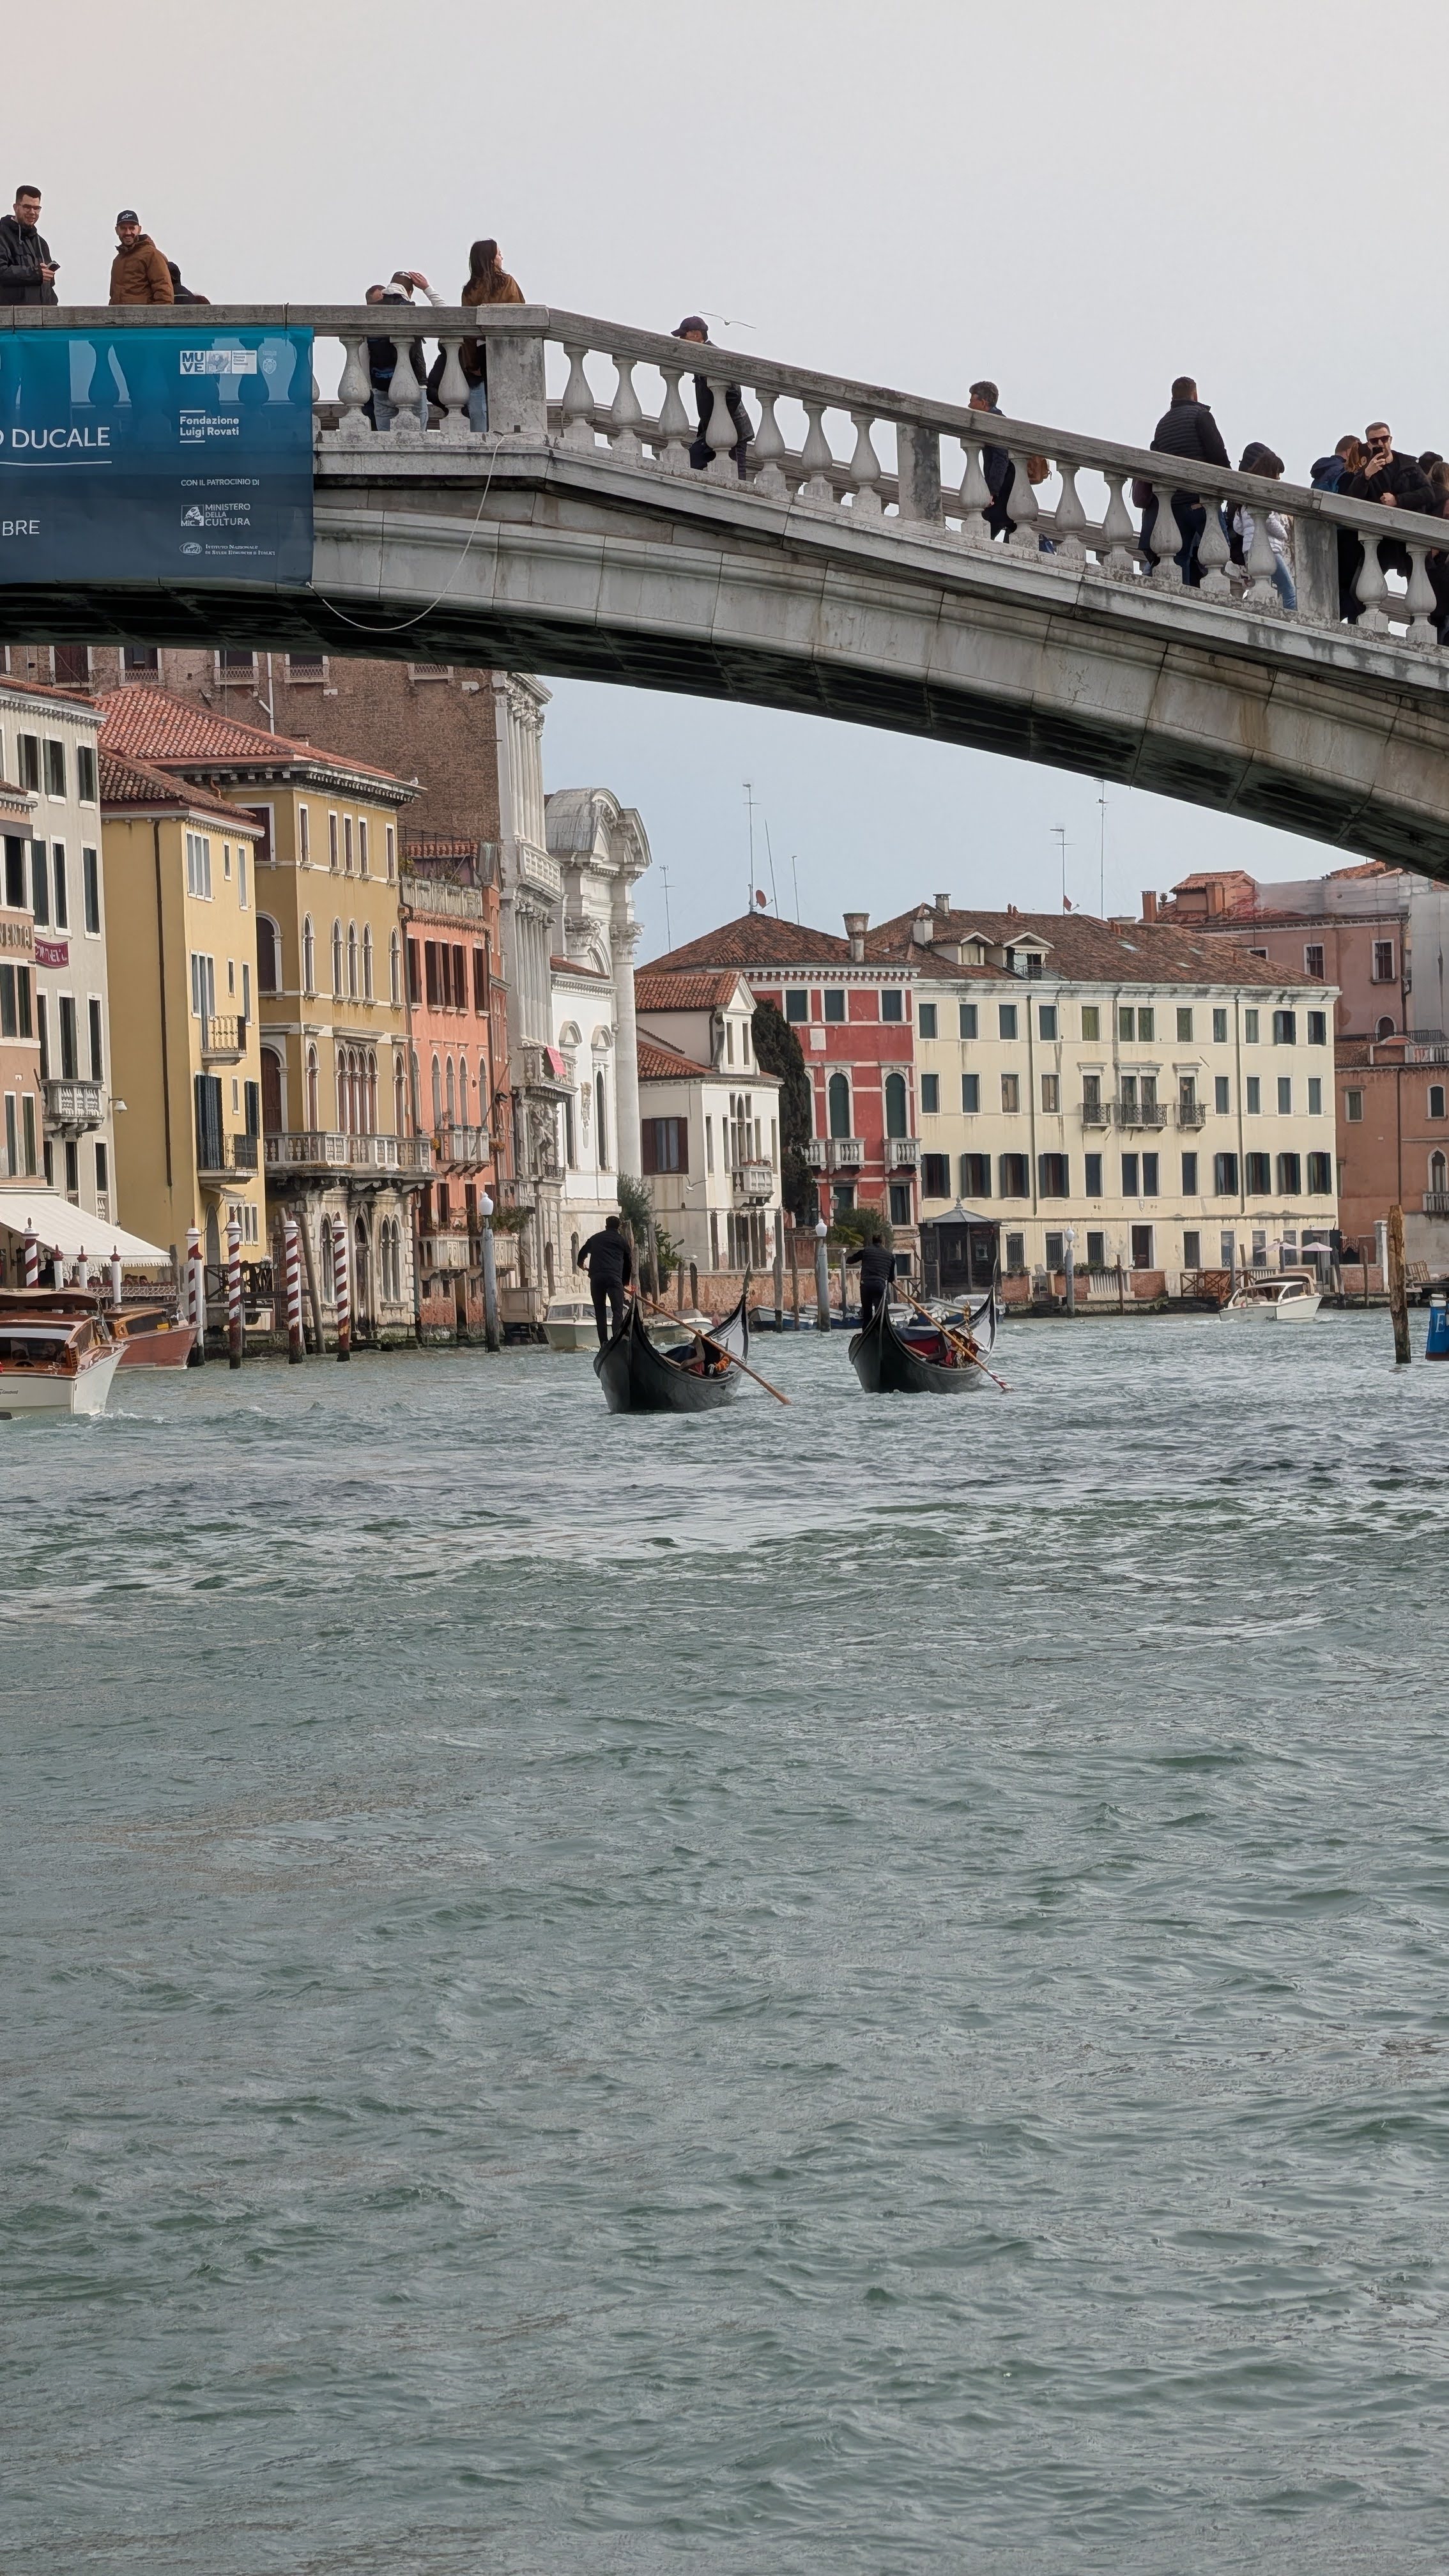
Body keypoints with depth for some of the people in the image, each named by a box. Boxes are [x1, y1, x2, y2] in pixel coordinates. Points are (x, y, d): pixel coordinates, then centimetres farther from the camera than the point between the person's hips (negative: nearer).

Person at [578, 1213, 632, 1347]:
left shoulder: (595, 1239, 21)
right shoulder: (622, 1240, 13)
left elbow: (582, 1253, 36)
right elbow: (628, 1263, 15)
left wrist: (581, 1264, 59)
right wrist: (625, 1282, 28)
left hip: (596, 1277, 2)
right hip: (614, 1277, -2)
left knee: (599, 1311, 8)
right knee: (617, 1311, -5)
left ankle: (603, 1343, 1)